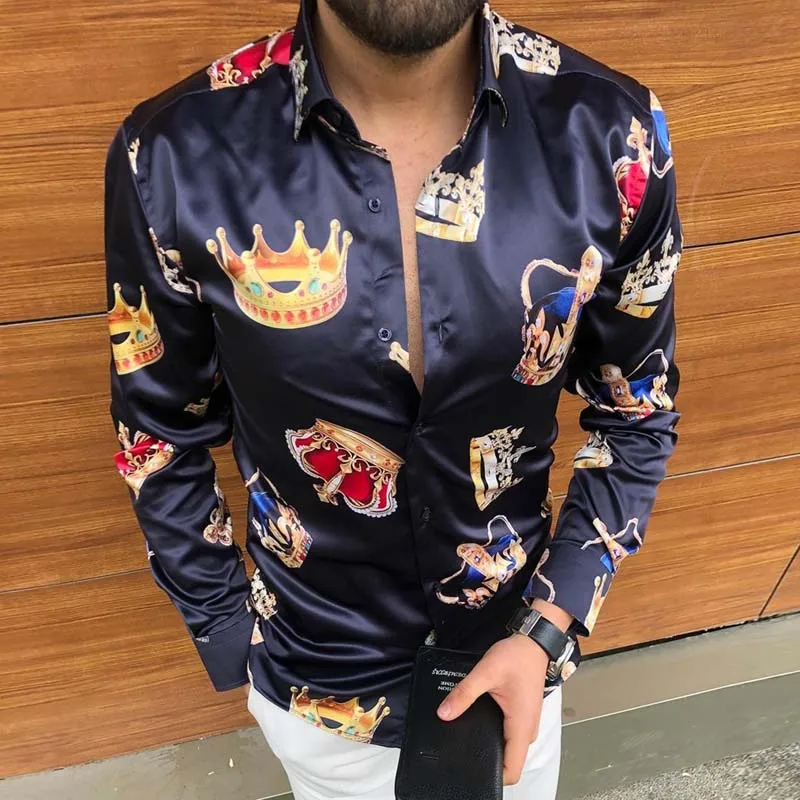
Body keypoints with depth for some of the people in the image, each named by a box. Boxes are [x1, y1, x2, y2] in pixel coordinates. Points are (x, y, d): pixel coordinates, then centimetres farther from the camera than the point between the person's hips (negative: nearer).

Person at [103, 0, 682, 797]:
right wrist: (228, 637, -1)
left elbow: (636, 412, -5)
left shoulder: (609, 132, -18)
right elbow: (162, 436, -6)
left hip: (514, 650, 2)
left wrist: (550, 629, -9)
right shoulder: (175, 156, -21)